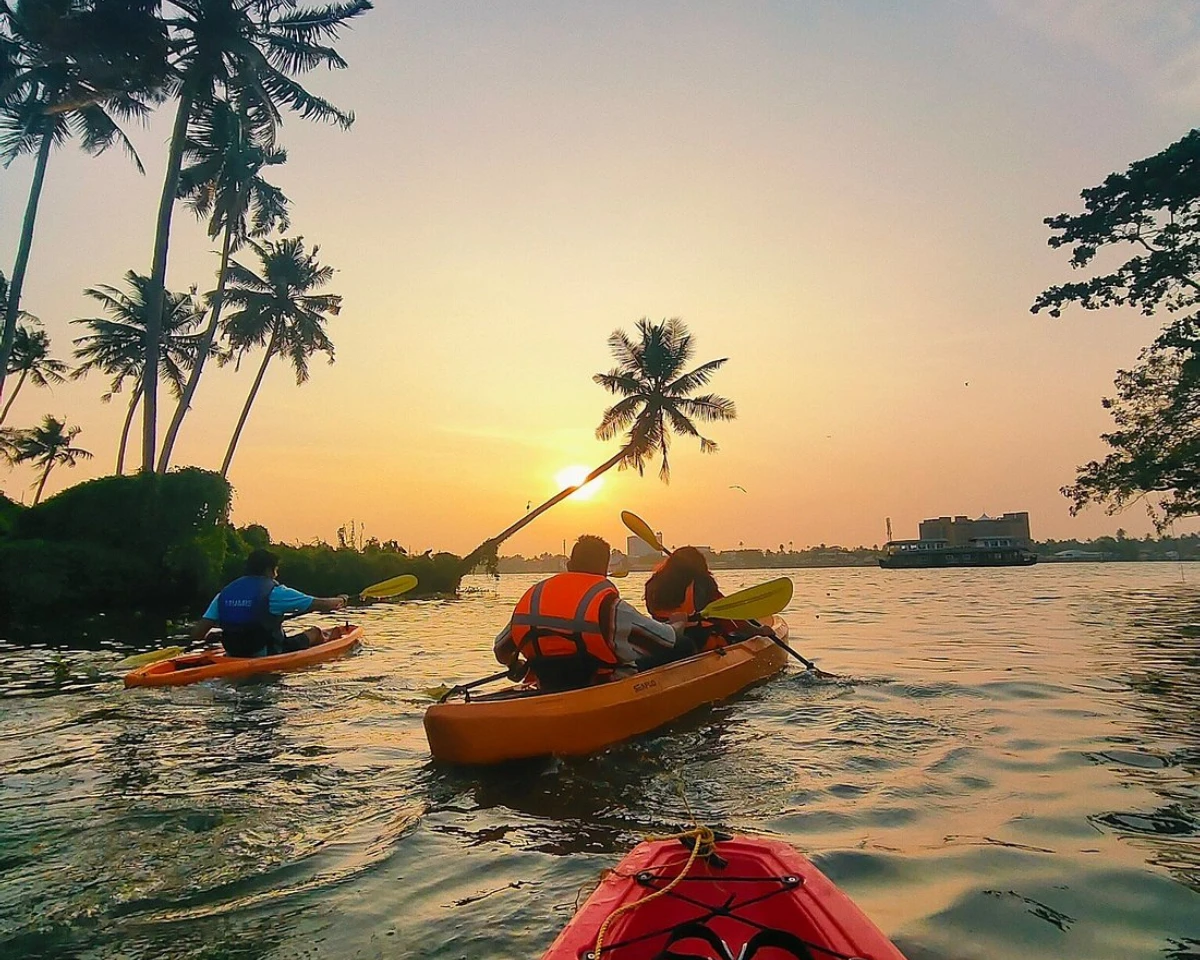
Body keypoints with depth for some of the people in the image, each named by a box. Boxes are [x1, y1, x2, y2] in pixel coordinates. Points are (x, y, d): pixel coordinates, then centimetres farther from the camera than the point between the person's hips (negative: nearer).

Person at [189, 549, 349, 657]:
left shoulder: (224, 594, 0)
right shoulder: (275, 591, -14)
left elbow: (197, 634, -3)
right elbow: (320, 604, -10)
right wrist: (340, 600, 11)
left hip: (234, 657, 7)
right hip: (270, 657, -6)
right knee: (314, 632, 16)